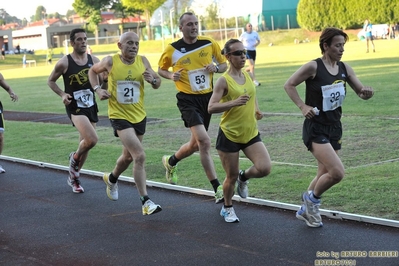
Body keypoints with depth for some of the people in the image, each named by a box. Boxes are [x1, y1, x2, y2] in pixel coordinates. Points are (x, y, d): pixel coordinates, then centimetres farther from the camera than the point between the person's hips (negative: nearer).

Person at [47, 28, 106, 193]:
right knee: (91, 139, -24)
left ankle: (74, 177, 32)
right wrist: (62, 94, -11)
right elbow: (51, 81, 4)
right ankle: (74, 158, 8)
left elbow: (104, 81, 13)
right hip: (75, 107, -5)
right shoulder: (64, 63, -8)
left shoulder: (94, 61, 3)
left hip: (91, 107, 5)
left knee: (85, 144, 12)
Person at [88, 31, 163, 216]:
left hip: (139, 116, 5)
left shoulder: (142, 61, -3)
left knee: (128, 156, 22)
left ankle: (112, 179, 54)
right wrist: (98, 89, -5)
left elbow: (158, 84, 4)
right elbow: (93, 71, 10)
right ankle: (146, 202, -15)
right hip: (119, 116, -5)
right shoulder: (110, 62, -9)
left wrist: (153, 79, -18)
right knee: (140, 156, -19)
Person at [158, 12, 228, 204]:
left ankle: (171, 162, 46)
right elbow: (160, 69, 9)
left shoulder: (210, 44, 0)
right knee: (204, 141, -20)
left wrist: (216, 67, -12)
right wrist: (171, 75, -12)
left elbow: (224, 64, 11)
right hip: (188, 99, -4)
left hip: (207, 97, 4)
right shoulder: (172, 50, -6)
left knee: (196, 144, 14)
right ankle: (218, 189, -17)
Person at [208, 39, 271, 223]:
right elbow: (211, 108, -22)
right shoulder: (224, 80, -14)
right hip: (229, 135, -5)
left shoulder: (248, 76, 4)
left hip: (251, 134, 5)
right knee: (232, 177, 6)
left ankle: (244, 177, 22)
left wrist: (256, 110, 4)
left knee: (265, 168, -12)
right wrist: (234, 102, -33)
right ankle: (227, 208, 33)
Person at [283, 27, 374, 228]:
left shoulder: (344, 68, 3)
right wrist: (302, 106, -16)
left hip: (334, 128, 7)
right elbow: (289, 85, -6)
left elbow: (361, 92, 7)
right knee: (337, 172, -19)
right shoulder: (313, 67, -13)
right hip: (315, 129, -7)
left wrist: (366, 93, -16)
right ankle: (312, 198, 8)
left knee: (325, 175, 16)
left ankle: (306, 210, 38)